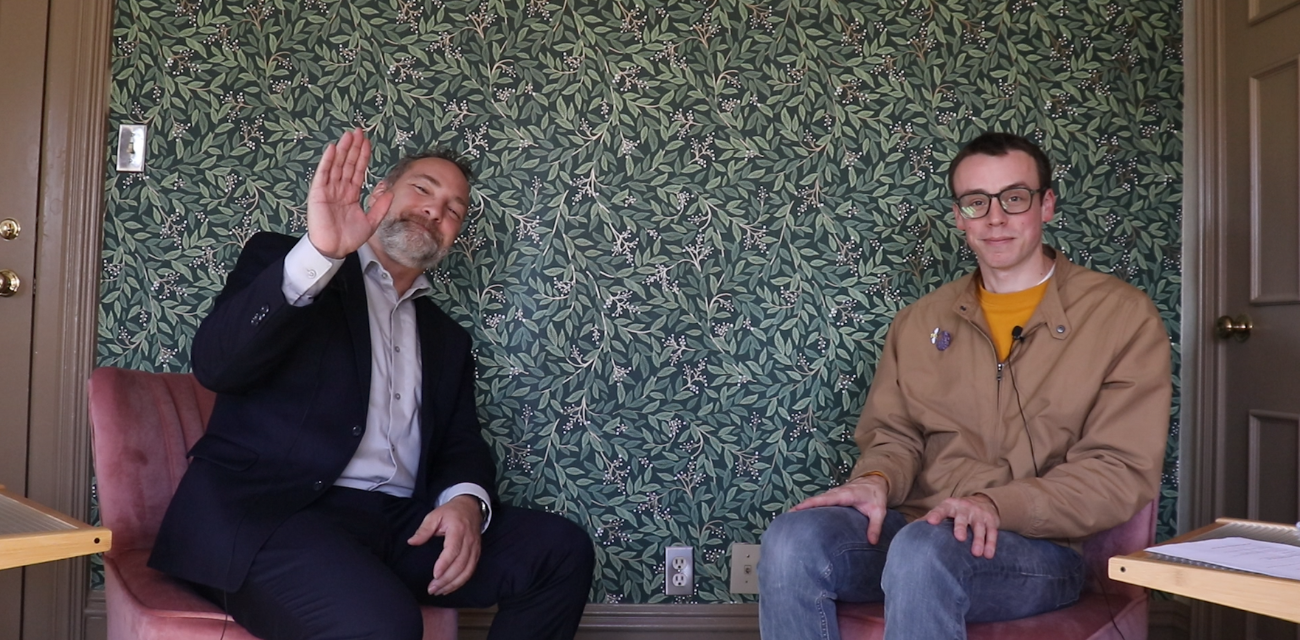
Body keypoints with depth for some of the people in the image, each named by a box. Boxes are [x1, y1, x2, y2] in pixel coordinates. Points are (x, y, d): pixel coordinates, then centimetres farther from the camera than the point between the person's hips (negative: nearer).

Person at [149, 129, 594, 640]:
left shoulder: (447, 338, 23)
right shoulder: (283, 260, 10)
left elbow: (463, 446, 14)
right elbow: (215, 365, -8)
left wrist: (466, 500, -11)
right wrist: (317, 253, -21)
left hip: (401, 524, 6)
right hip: (267, 512, -5)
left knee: (561, 549, -16)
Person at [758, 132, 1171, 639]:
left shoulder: (1122, 316, 2)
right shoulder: (920, 321, 15)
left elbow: (1122, 470, -5)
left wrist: (997, 506, -19)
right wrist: (879, 481, -10)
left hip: (1038, 545, -3)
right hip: (913, 527, 4)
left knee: (923, 551, -38)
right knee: (792, 539, -28)